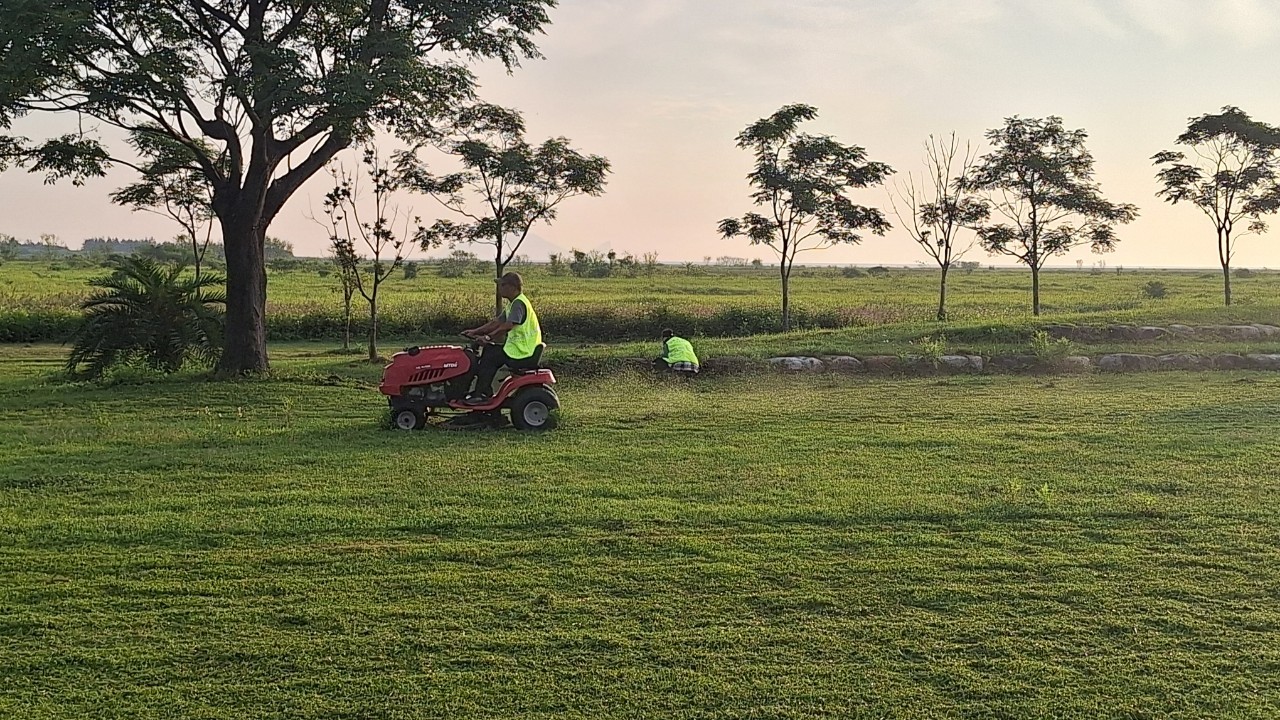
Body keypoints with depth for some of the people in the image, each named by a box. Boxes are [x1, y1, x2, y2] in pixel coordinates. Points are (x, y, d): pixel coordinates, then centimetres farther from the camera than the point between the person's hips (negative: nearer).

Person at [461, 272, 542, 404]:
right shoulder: (513, 303, 16)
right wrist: (475, 331, 10)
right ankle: (484, 390, 12)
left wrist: (489, 336, -25)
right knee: (488, 351, 12)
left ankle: (481, 395, -2)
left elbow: (508, 325, -29)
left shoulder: (519, 303, -17)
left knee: (490, 356, -9)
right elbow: (497, 322, 16)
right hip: (519, 347, 10)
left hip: (523, 352, -10)